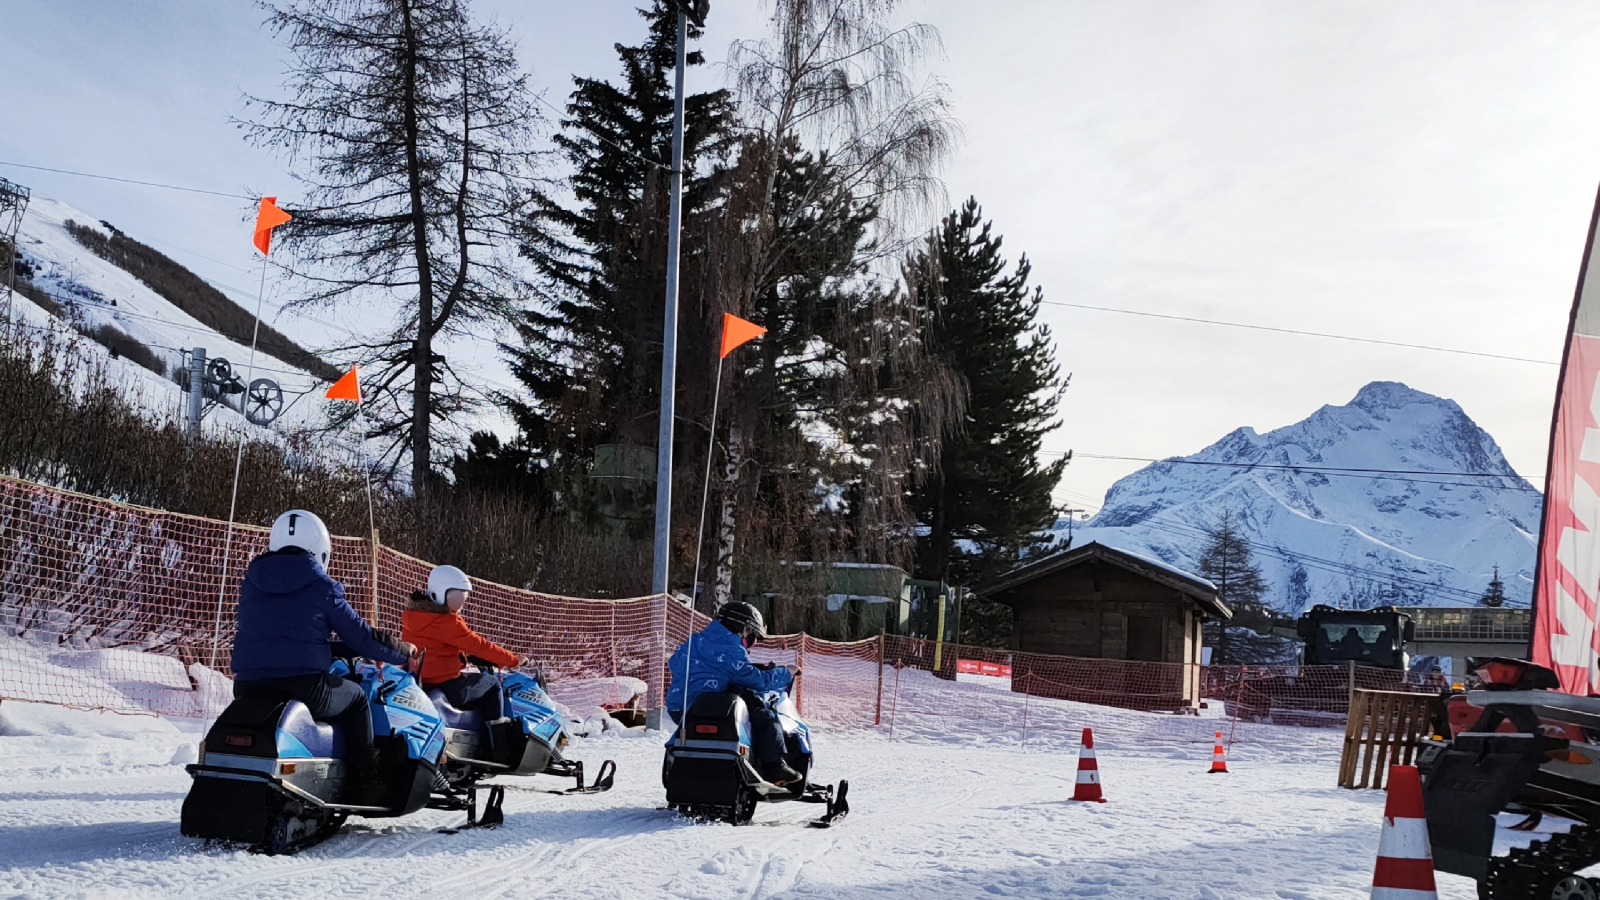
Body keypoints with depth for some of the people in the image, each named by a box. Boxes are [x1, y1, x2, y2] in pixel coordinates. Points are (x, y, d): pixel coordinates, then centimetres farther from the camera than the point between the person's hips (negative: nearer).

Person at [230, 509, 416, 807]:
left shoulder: (252, 581, 14)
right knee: (356, 696, 20)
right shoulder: (321, 586, 0)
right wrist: (403, 651, 21)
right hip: (305, 686, -5)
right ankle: (365, 786, 17)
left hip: (247, 686, 5)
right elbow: (361, 636, 3)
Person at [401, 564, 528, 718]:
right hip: (445, 687, -9)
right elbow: (479, 646, -16)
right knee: (491, 683, 12)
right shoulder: (446, 622, -19)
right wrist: (514, 660, -7)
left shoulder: (412, 613, 8)